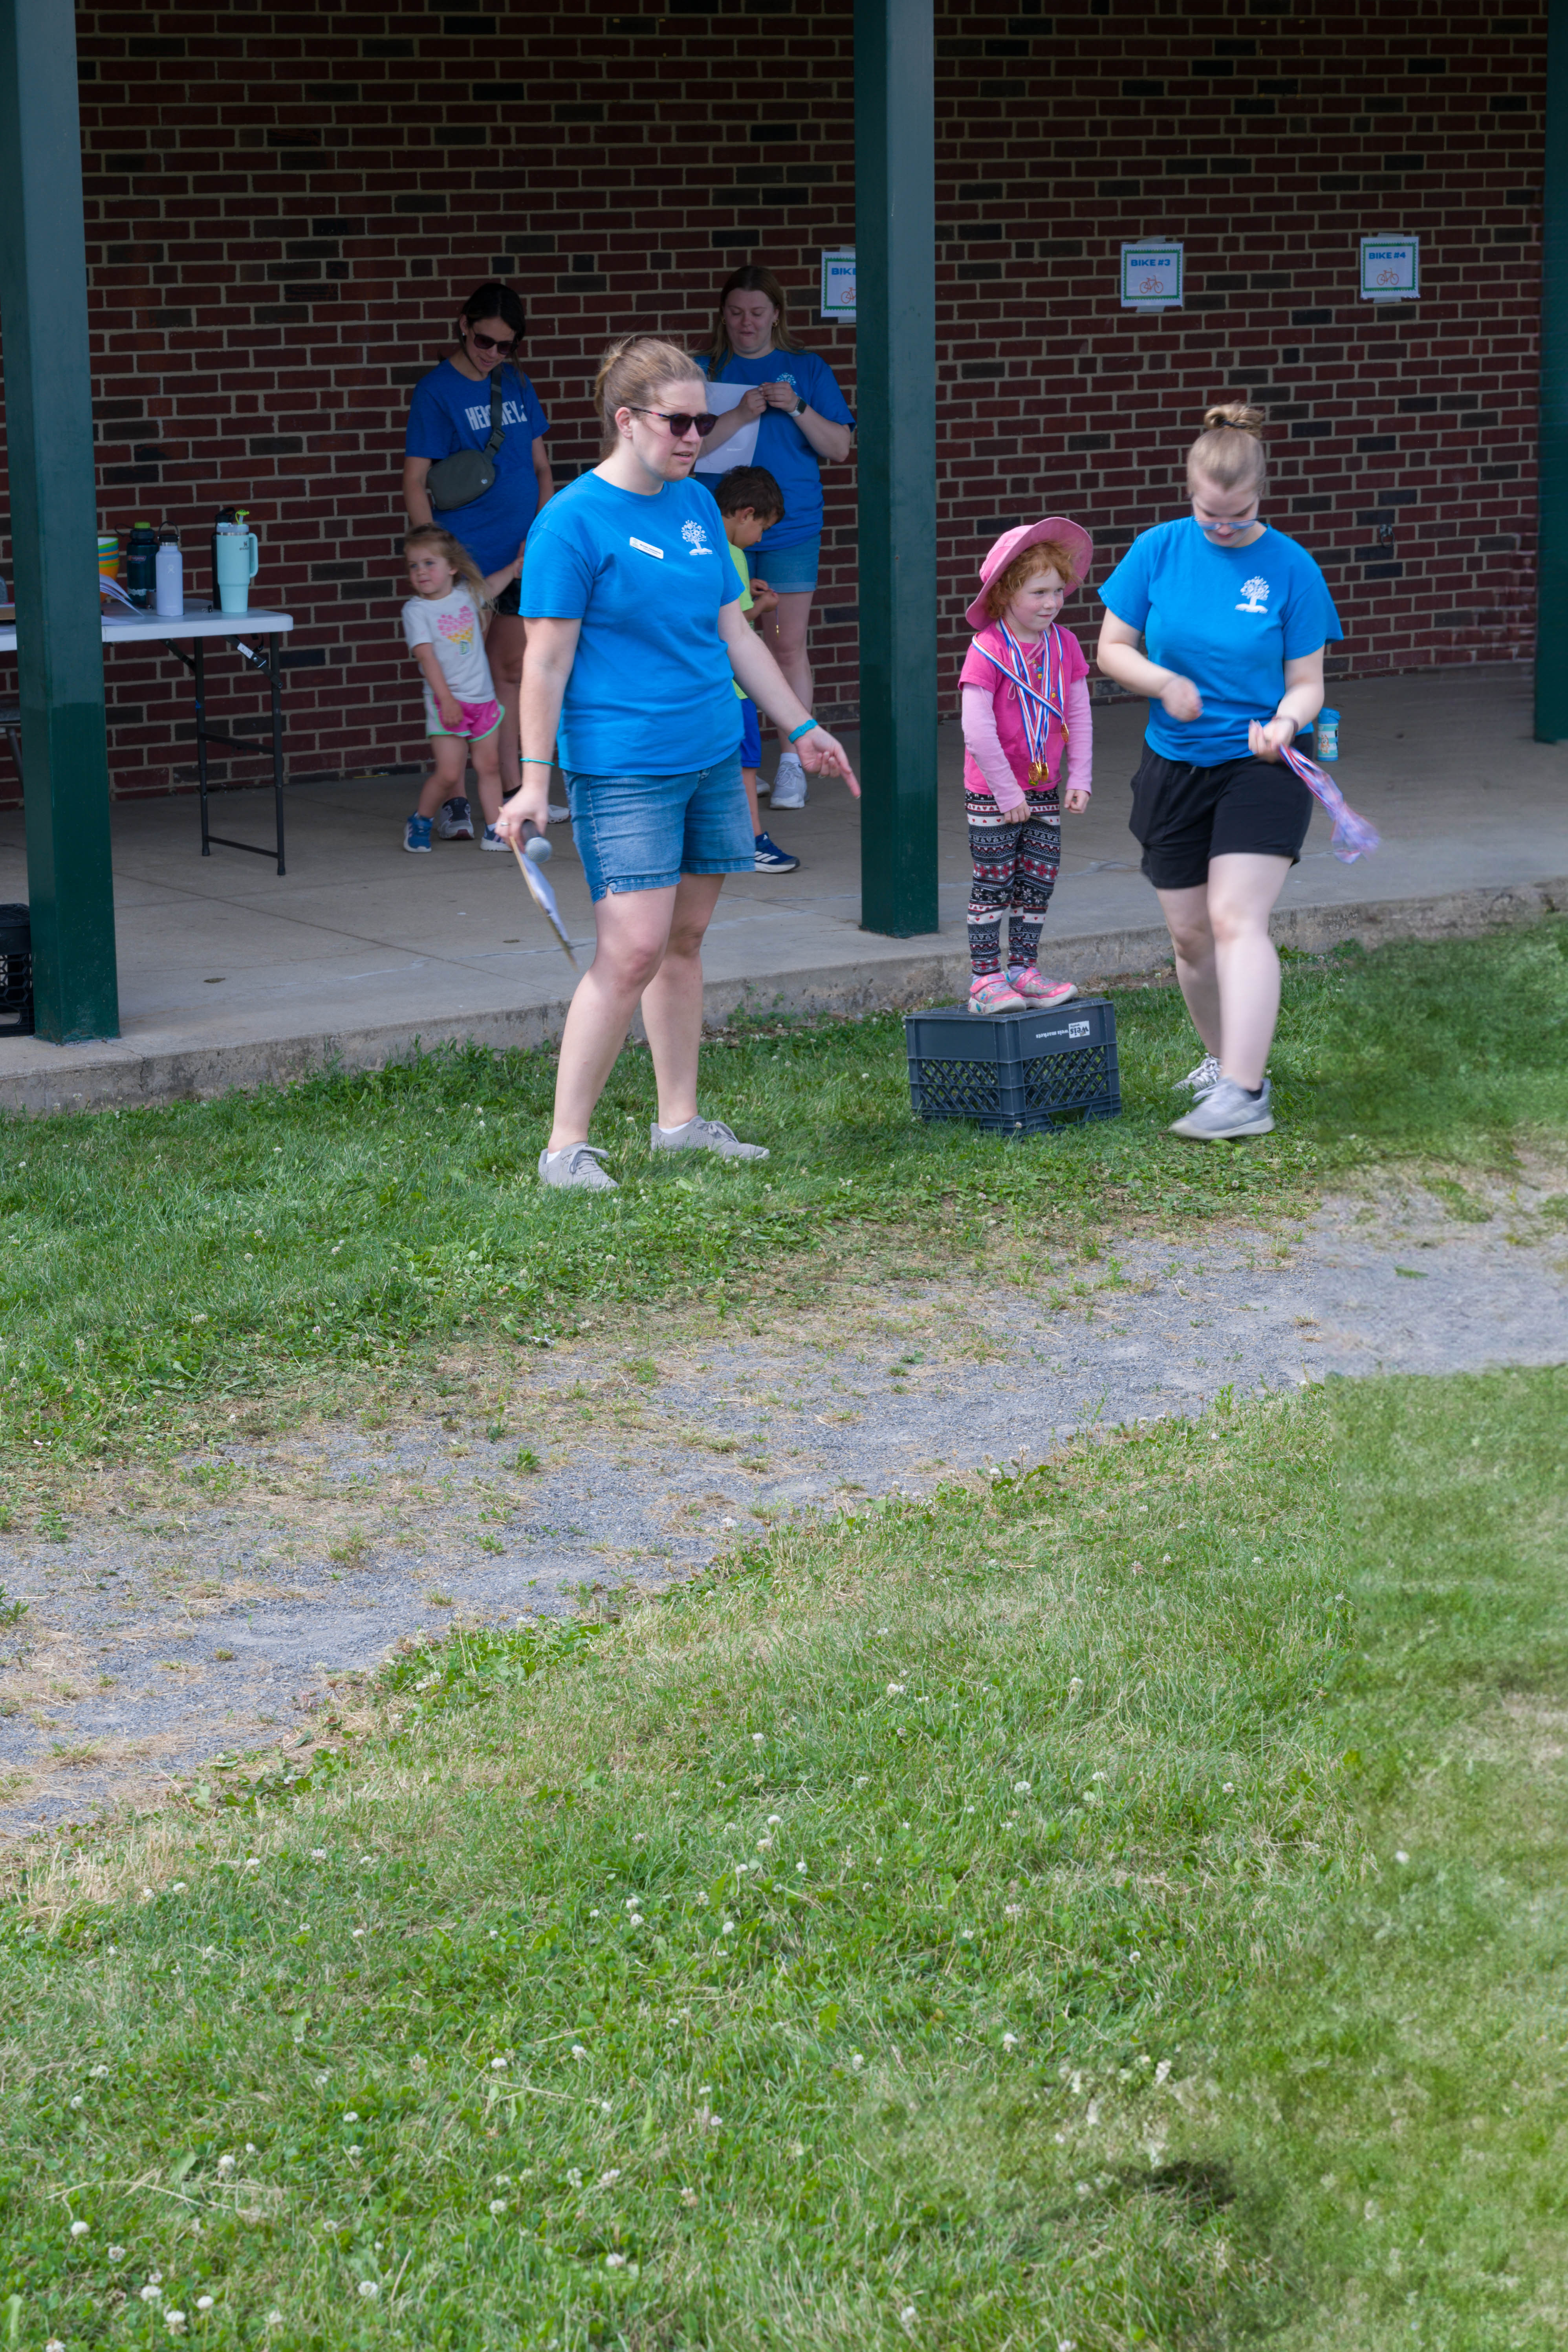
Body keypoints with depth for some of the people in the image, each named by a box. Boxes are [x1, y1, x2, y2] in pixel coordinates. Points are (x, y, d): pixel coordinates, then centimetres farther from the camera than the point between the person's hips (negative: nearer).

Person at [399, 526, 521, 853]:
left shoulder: (466, 594, 6)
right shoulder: (416, 610, -9)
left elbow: (489, 587, 32)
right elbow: (426, 657, -16)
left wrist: (516, 566, 35)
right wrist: (447, 700, -22)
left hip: (483, 699, 5)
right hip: (447, 703, -5)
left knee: (489, 766, 6)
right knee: (448, 772, -10)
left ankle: (495, 831, 11)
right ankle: (420, 821, 12)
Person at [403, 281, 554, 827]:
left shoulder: (516, 384, 10)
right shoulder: (436, 390, -6)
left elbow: (541, 468, 16)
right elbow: (415, 483, -9)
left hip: (521, 555, 5)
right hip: (466, 557, -5)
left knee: (511, 670, 11)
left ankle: (512, 795, 19)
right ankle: (456, 803, 2)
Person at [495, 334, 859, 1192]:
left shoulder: (696, 503, 10)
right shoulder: (573, 522, -10)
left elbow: (735, 632, 18)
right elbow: (546, 662, -11)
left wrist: (801, 727, 20)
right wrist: (534, 782, -14)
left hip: (712, 758, 7)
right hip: (624, 772, -7)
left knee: (684, 942, 11)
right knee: (632, 952, -11)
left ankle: (679, 1120, 22)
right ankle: (566, 1145, -4)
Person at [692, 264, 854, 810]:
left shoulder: (807, 370, 7)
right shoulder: (704, 372, 6)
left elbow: (838, 448, 3)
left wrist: (796, 408, -11)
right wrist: (740, 416, -17)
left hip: (791, 525, 0)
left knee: (789, 643, -2)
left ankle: (792, 764, 3)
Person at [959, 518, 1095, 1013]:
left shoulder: (1064, 645, 0)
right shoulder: (987, 650, -18)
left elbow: (1079, 717, 5)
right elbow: (977, 731, -20)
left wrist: (1080, 780, -1)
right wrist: (1008, 792, -17)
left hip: (1044, 788, 5)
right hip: (992, 792, -5)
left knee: (1039, 880, 9)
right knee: (993, 883, 0)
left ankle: (1023, 969, 20)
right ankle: (985, 979, 6)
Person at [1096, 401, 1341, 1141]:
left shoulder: (1291, 567, -7)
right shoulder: (1158, 551, -2)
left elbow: (1305, 682, -3)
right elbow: (1113, 648, 5)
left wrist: (1285, 723, -24)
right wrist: (1164, 682, -14)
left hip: (1260, 769, -3)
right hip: (1174, 768, 3)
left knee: (1236, 920, -18)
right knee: (1189, 934, 10)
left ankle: (1243, 1094, -23)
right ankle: (1223, 1056, 33)